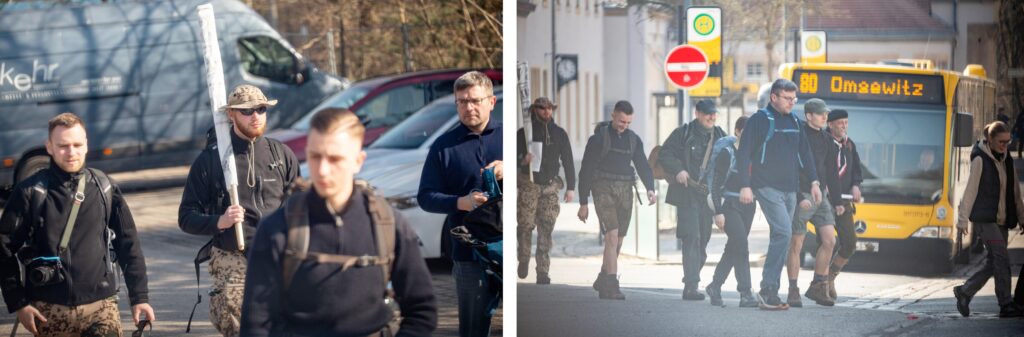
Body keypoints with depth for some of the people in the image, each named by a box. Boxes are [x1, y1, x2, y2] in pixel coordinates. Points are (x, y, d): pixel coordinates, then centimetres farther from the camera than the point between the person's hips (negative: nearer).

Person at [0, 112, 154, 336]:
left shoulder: (104, 189, 7)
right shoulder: (30, 192, -1)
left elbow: (129, 245, 11)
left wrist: (139, 297, 6)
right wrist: (18, 303, -5)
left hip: (101, 306, 1)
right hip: (50, 312, -1)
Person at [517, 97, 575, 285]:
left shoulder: (559, 133, 9)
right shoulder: (524, 132, 2)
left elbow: (568, 161, 11)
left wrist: (571, 187, 5)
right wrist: (523, 160, -21)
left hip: (550, 186, 2)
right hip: (529, 185, -1)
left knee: (546, 229, -5)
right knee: (526, 225, -4)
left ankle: (543, 273, -6)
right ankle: (523, 260, 21)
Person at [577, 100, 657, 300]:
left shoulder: (633, 140, 11)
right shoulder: (599, 138, -3)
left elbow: (642, 166, 9)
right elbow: (586, 170, -2)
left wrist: (650, 189, -11)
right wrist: (583, 203, -4)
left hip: (625, 192, 5)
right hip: (604, 190, -5)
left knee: (617, 242, 8)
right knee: (612, 236, -17)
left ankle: (602, 281, 24)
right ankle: (612, 286, -19)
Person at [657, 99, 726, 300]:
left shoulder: (720, 136, 13)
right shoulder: (683, 133, 0)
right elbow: (664, 155, 0)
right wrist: (678, 170, -16)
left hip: (709, 195, 5)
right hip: (687, 194, -5)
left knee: (703, 240, 9)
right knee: (692, 238, -14)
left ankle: (691, 282, 23)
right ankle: (691, 286, -17)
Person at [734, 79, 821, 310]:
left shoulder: (794, 122, 15)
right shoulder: (759, 120, -4)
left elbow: (805, 154, 22)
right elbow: (743, 154, -8)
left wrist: (814, 181, 14)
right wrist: (745, 186, -15)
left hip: (789, 189, 7)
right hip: (767, 187, -7)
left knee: (781, 239, 5)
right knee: (783, 232, -19)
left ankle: (770, 293, 9)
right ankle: (767, 289, -16)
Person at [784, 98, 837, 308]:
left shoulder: (825, 137, 12)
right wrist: (800, 198, -19)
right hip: (800, 196, -7)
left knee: (829, 241, -3)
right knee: (796, 245, -1)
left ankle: (817, 286, 8)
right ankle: (793, 292, 7)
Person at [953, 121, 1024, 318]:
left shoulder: (1006, 160, 14)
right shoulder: (980, 159, -7)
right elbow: (970, 190, -9)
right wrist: (963, 219, -11)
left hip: (1002, 219, 7)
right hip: (984, 218, -7)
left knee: (993, 263, 6)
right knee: (1002, 259, -13)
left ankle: (964, 291, 20)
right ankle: (1006, 305, -11)